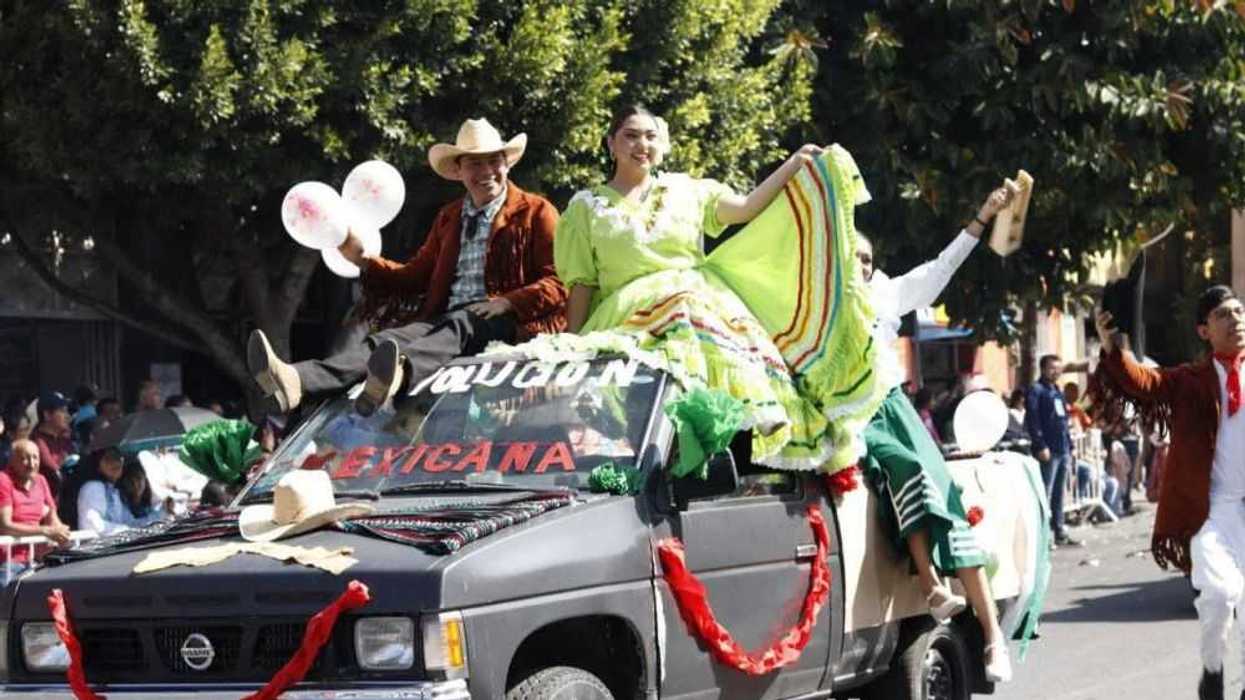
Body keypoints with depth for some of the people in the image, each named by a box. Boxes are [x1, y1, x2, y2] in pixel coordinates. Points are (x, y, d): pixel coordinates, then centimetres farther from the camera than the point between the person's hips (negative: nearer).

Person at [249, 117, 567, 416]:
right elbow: (416, 275, 26)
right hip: (445, 320, 5)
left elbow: (559, 284, 1)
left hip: (505, 321, -4)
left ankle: (397, 374, -74)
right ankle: (296, 380, -55)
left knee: (457, 327, -39)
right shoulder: (448, 218, 28)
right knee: (393, 338, -26)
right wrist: (363, 260, 11)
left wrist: (506, 303, -15)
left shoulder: (537, 212, 10)